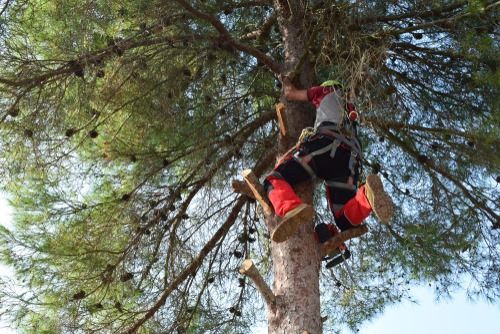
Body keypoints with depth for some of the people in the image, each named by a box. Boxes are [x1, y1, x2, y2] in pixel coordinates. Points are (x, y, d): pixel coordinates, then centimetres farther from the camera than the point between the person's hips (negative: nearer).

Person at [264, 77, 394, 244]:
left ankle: (293, 209, -42)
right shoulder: (350, 111, 43)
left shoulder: (327, 90, 29)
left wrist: (286, 83, 57)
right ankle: (366, 195, -36)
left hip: (325, 144, -5)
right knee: (346, 220, -1)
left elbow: (290, 94, 35)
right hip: (349, 157, 5)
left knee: (274, 180, -6)